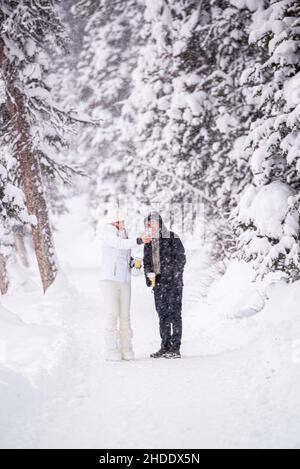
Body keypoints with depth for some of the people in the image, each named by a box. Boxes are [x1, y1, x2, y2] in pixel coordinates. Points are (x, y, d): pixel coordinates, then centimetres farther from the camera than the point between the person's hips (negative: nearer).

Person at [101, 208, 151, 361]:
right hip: (110, 280, -7)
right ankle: (111, 350, -6)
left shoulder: (124, 236, 17)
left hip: (124, 281, 7)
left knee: (125, 315, 4)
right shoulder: (108, 235, -7)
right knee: (112, 314, -8)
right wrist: (139, 240, -35)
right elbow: (121, 244, -27)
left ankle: (126, 349, 7)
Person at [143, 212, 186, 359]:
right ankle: (165, 347, 16)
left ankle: (175, 349, -5)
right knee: (162, 314, 10)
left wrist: (176, 278, -12)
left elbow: (181, 258, -7)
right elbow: (147, 261, 18)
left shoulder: (172, 238, -6)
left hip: (173, 282, -6)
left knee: (174, 314, -6)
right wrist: (149, 276, 1)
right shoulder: (149, 242, 13)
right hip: (158, 283, 6)